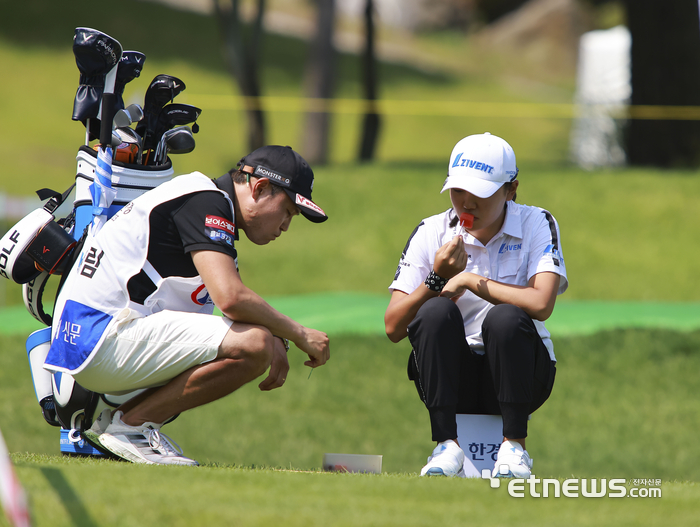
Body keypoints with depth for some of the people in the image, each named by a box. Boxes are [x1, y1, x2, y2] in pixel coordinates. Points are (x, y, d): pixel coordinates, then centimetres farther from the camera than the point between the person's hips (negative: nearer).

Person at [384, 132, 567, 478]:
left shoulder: (536, 225, -5)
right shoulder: (432, 233, -1)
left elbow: (541, 304, -24)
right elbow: (393, 328, -7)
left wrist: (470, 280, -17)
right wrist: (438, 279, -20)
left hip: (517, 378, -1)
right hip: (453, 380, 1)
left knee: (505, 317, -31)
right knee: (436, 311, -27)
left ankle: (514, 447, -23)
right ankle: (447, 446, -25)